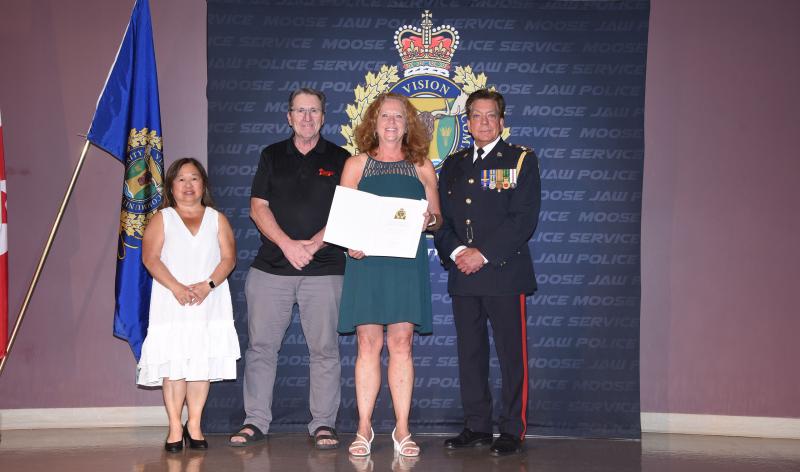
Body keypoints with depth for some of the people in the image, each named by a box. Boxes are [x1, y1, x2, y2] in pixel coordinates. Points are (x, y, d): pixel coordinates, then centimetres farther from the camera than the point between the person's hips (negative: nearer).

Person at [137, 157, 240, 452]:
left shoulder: (217, 219, 13)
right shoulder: (162, 219, 9)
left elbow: (228, 257, 3)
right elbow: (150, 258, -3)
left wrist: (208, 285, -13)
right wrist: (176, 287, -16)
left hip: (210, 303, 1)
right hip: (171, 304, -1)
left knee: (202, 366, 1)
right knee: (173, 366, -5)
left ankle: (194, 425, 11)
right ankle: (175, 428, 3)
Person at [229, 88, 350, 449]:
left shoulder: (339, 159, 7)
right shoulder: (272, 156, 12)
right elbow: (258, 207, 5)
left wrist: (312, 245, -13)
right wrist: (288, 245, -10)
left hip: (324, 269, -2)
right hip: (271, 268, 2)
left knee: (324, 348, 0)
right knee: (261, 346, 3)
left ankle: (323, 424, 7)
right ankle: (255, 421, 11)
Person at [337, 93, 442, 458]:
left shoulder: (421, 166, 13)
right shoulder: (356, 165, 11)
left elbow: (437, 218, 13)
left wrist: (429, 220, -10)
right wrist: (349, 242, -10)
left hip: (407, 263, 1)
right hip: (366, 261, 0)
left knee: (401, 343, -1)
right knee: (368, 343, -2)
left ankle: (402, 430, 5)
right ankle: (364, 429, 6)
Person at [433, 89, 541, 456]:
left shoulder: (521, 160, 2)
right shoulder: (453, 165, 17)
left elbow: (524, 218, -8)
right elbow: (441, 217, 12)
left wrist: (483, 254, -14)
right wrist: (454, 252, -7)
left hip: (504, 271, -5)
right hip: (462, 274, 5)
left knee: (511, 353, -2)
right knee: (469, 353, 8)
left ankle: (513, 431, 5)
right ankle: (476, 426, 18)